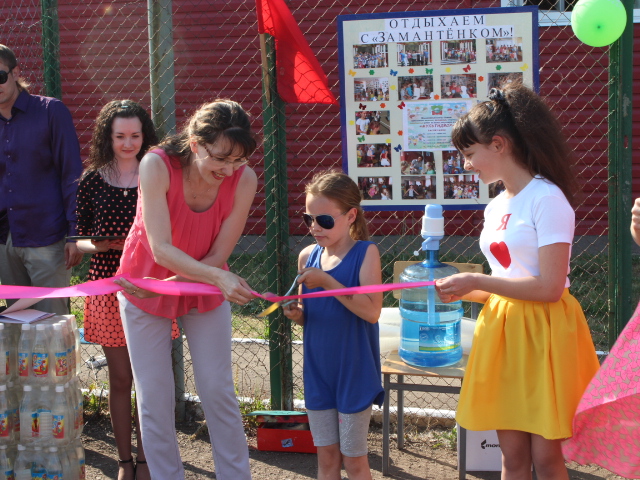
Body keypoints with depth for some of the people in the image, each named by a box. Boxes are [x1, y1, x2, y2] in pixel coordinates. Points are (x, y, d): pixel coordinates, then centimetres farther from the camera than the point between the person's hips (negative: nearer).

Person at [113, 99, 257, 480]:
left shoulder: (244, 179, -22)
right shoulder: (156, 165, -28)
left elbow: (218, 256, -17)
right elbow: (162, 249, -33)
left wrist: (164, 285, -28)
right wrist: (220, 278, -45)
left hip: (205, 290, 1)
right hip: (146, 289, -1)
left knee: (219, 392, 3)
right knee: (154, 398, 4)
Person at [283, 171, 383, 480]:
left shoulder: (365, 253, -12)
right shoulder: (308, 256, 3)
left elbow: (372, 311, -25)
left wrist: (326, 281, -24)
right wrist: (296, 313, -9)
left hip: (354, 371, -5)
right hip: (318, 371, 5)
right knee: (326, 455, 13)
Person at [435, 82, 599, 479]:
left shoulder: (547, 199, -13)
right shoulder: (496, 207, 12)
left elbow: (549, 287, -19)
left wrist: (477, 282, -14)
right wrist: (461, 292, 5)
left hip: (542, 334, -7)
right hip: (502, 331, 7)